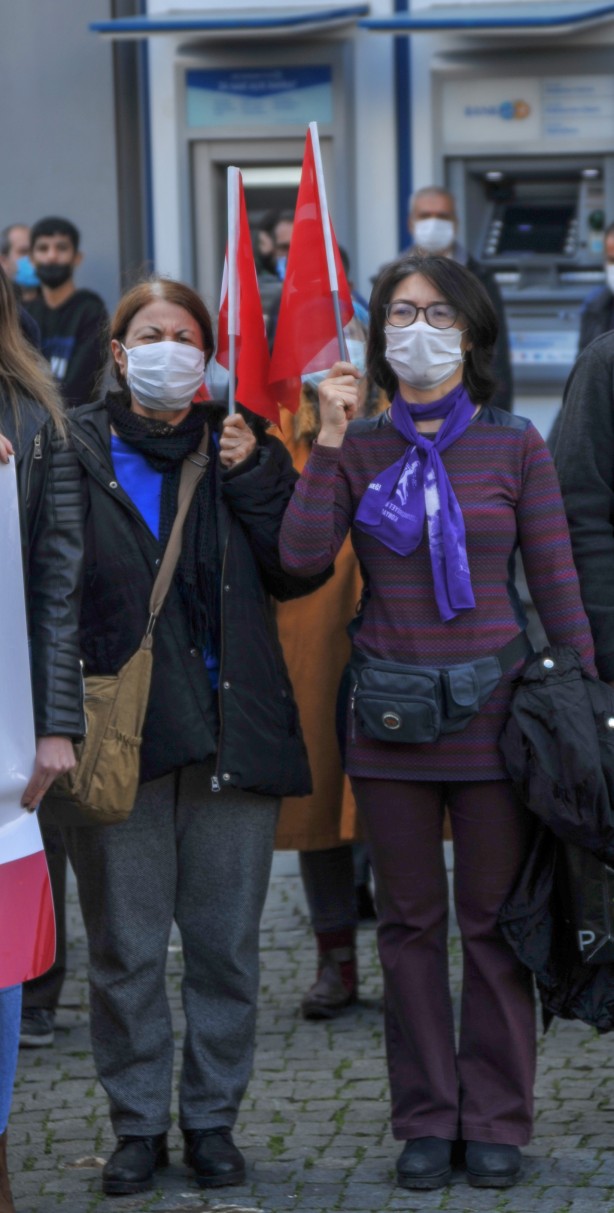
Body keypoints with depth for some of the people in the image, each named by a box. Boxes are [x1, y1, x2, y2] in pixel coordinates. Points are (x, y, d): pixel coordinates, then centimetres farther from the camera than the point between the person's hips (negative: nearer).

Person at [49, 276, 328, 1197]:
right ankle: (139, 1123, 15)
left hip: (231, 730, 2)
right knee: (125, 944, 3)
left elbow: (300, 571, 1)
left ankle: (213, 1117, 19)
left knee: (225, 941, 7)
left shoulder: (241, 450, 9)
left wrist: (253, 476, -7)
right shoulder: (73, 450, 3)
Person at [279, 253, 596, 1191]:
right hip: (391, 713, 2)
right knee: (410, 922, 8)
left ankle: (497, 1118, 13)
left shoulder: (514, 447, 0)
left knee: (494, 919, 3)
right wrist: (328, 442, -12)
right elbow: (302, 556, -9)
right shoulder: (359, 449, 4)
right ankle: (426, 1118, 17)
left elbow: (556, 582, 2)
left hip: (492, 705, -2)